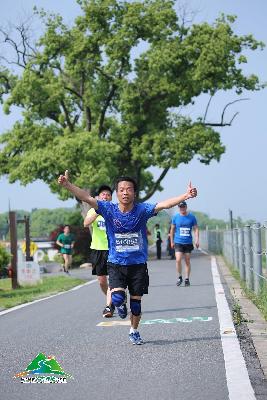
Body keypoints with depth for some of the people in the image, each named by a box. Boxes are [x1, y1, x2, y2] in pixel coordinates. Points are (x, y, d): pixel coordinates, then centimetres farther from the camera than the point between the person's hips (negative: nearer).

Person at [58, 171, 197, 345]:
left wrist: (185, 196, -34)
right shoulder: (109, 209, -7)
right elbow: (88, 198, -15)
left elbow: (164, 204, -20)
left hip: (138, 264, 0)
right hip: (116, 263, 0)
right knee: (117, 297, -19)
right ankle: (120, 305, 20)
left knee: (136, 300, 7)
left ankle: (134, 331, 32)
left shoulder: (142, 210, -9)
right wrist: (68, 185, -27)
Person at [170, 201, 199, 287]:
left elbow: (195, 229, 6)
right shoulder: (175, 217, 2)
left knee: (187, 261, 7)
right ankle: (179, 277, 4)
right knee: (178, 260, -14)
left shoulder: (191, 217, 1)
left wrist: (197, 240, -6)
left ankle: (187, 279, 17)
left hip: (188, 242, 1)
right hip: (178, 242, -1)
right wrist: (172, 241, 11)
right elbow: (172, 230, 11)